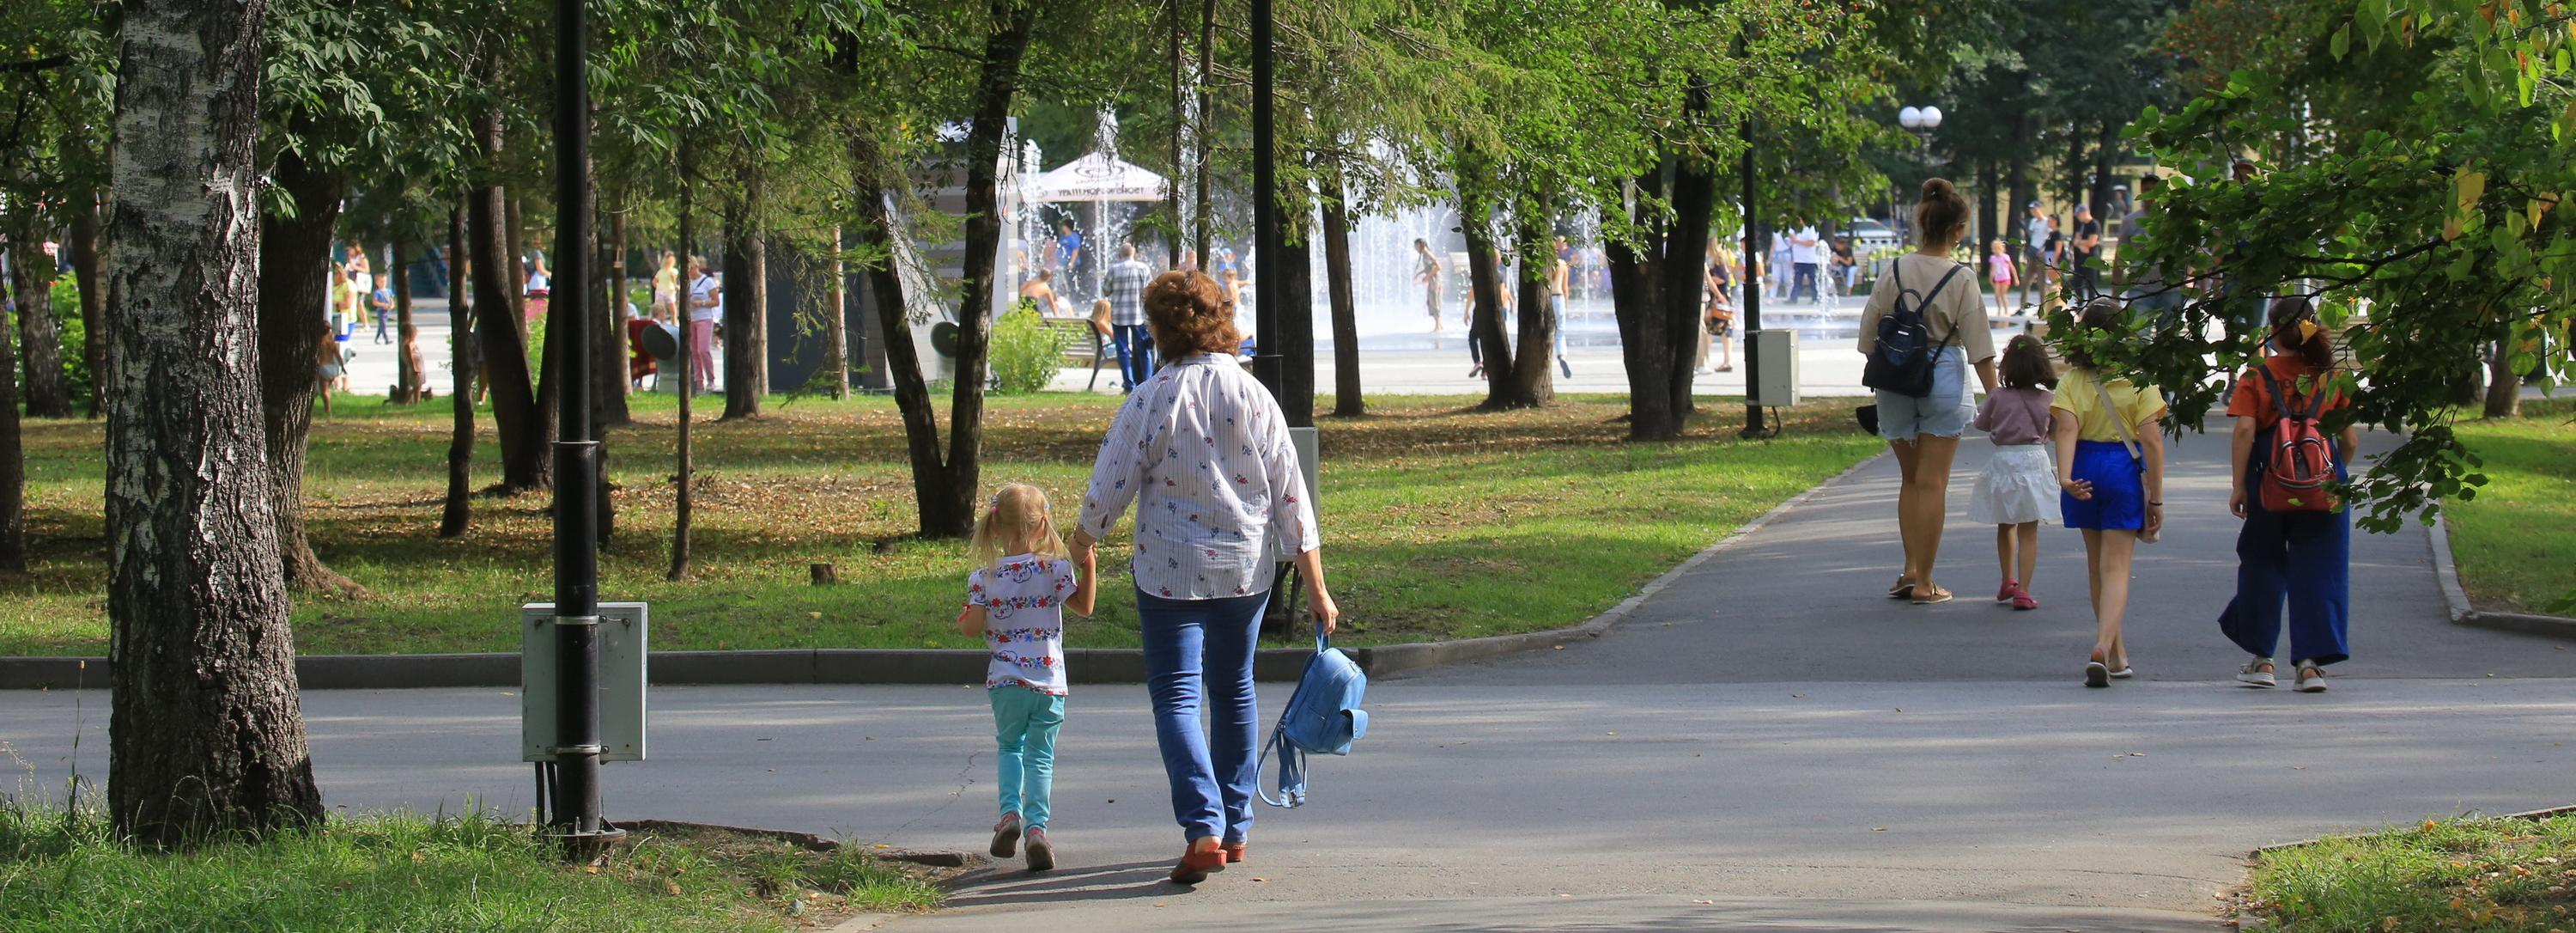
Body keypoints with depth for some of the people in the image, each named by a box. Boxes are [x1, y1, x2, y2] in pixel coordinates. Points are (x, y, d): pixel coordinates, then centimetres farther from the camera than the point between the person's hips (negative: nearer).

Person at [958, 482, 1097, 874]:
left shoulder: (984, 577, -5)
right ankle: (1037, 826, -9)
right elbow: (1084, 607, 1)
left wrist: (962, 621, 15)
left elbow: (974, 626, -7)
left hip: (1005, 682, 0)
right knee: (1040, 756, 6)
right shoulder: (1056, 568, -6)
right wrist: (1088, 566, 3)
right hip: (1049, 681, 0)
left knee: (1009, 746, 21)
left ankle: (1011, 811, 1)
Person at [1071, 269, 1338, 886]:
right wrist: (1316, 587, 3)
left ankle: (1203, 827, -19)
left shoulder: (1153, 400, -11)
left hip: (1171, 569, -4)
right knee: (1234, 690, 18)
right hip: (1247, 568, 4)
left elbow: (1111, 486, -6)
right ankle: (1235, 827, 26)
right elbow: (1290, 499, -1)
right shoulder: (1254, 398, -2)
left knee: (1177, 697, -1)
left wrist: (1085, 536, 15)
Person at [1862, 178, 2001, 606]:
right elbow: (1979, 348, -9)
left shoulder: (1894, 271, -2)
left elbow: (1869, 333, 2)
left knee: (1910, 478, 17)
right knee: (1932, 483, 3)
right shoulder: (1961, 279, -10)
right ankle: (1923, 582, 5)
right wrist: (1995, 398, -3)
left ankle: (1910, 570, 9)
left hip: (1895, 381, 3)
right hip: (1943, 378, -3)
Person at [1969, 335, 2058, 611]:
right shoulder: (2048, 400, -3)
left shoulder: (1998, 397, -6)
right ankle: (2022, 591, -5)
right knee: (2028, 532, 2)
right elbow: (2057, 433, 9)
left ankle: (2008, 582, 31)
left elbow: (1981, 424, 9)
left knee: (2005, 527, 21)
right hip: (2034, 461, -1)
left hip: (2002, 461, 1)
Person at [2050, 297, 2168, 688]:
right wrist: (2156, 499, -5)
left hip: (2084, 468, 2)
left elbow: (2067, 430, -17)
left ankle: (2117, 655, 28)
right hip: (2125, 470, -2)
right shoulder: (2140, 380, -6)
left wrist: (2065, 476, -28)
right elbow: (2151, 440, -9)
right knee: (2116, 570, -3)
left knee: (2098, 568, 18)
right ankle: (2103, 648, -25)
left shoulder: (2072, 380, -2)